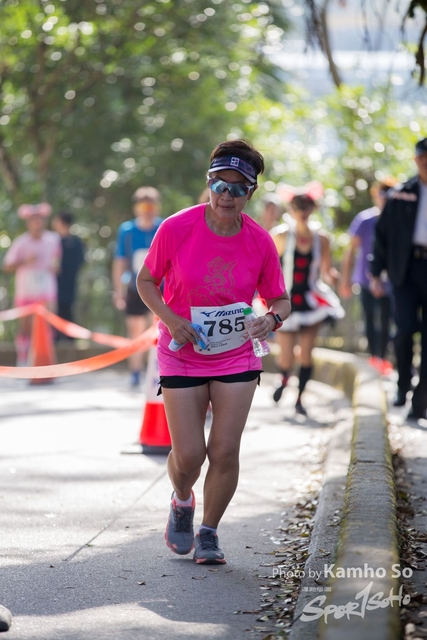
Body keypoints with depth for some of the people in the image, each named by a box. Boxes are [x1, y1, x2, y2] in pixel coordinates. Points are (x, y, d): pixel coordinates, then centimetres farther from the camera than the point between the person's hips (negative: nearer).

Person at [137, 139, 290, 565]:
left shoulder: (260, 242, -8)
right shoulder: (176, 229, -13)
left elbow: (279, 299, 4)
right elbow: (146, 281, -1)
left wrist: (272, 319, -19)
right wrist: (170, 319, -17)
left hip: (236, 357, 1)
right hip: (182, 356, -1)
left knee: (225, 452, -5)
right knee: (188, 454, -5)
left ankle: (208, 531, 17)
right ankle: (182, 502, 31)